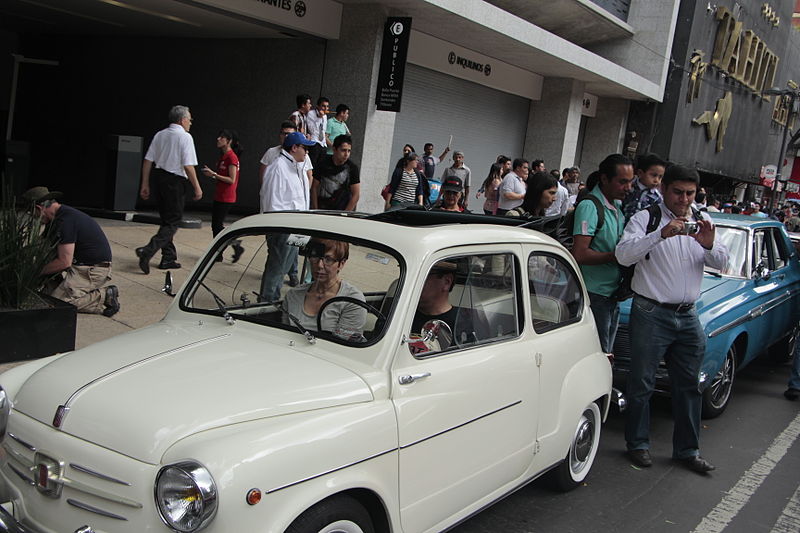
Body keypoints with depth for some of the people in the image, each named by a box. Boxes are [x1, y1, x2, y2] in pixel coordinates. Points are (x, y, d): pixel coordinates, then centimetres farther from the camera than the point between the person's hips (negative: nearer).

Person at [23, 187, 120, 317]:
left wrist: (39, 271, -7)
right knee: (48, 289, 10)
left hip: (92, 270, -10)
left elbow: (64, 262, -20)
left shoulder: (65, 220, -20)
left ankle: (104, 296, -11)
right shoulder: (64, 213, 13)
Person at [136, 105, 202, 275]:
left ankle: (169, 258, 21)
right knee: (173, 222, -2)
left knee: (166, 220, 16)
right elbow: (188, 166, -15)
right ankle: (147, 251, -17)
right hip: (175, 181, -7)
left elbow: (148, 160, 9)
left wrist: (145, 184, 13)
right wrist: (197, 188, -8)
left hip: (159, 178, 8)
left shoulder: (160, 135, 10)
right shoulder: (185, 136, -10)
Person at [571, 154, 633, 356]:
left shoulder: (619, 206, 11)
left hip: (613, 293, 9)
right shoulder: (590, 206, -16)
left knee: (606, 355, 17)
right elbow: (580, 254, -25)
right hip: (595, 295, -9)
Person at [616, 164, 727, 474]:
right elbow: (624, 255, -20)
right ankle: (638, 444, 17)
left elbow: (721, 264, 5)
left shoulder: (701, 223, 10)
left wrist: (709, 244, -18)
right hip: (651, 314, -5)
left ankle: (687, 449, 22)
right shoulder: (645, 219, -6)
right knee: (642, 384, 3)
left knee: (688, 386, 11)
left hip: (688, 316, 5)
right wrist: (661, 234, -33)